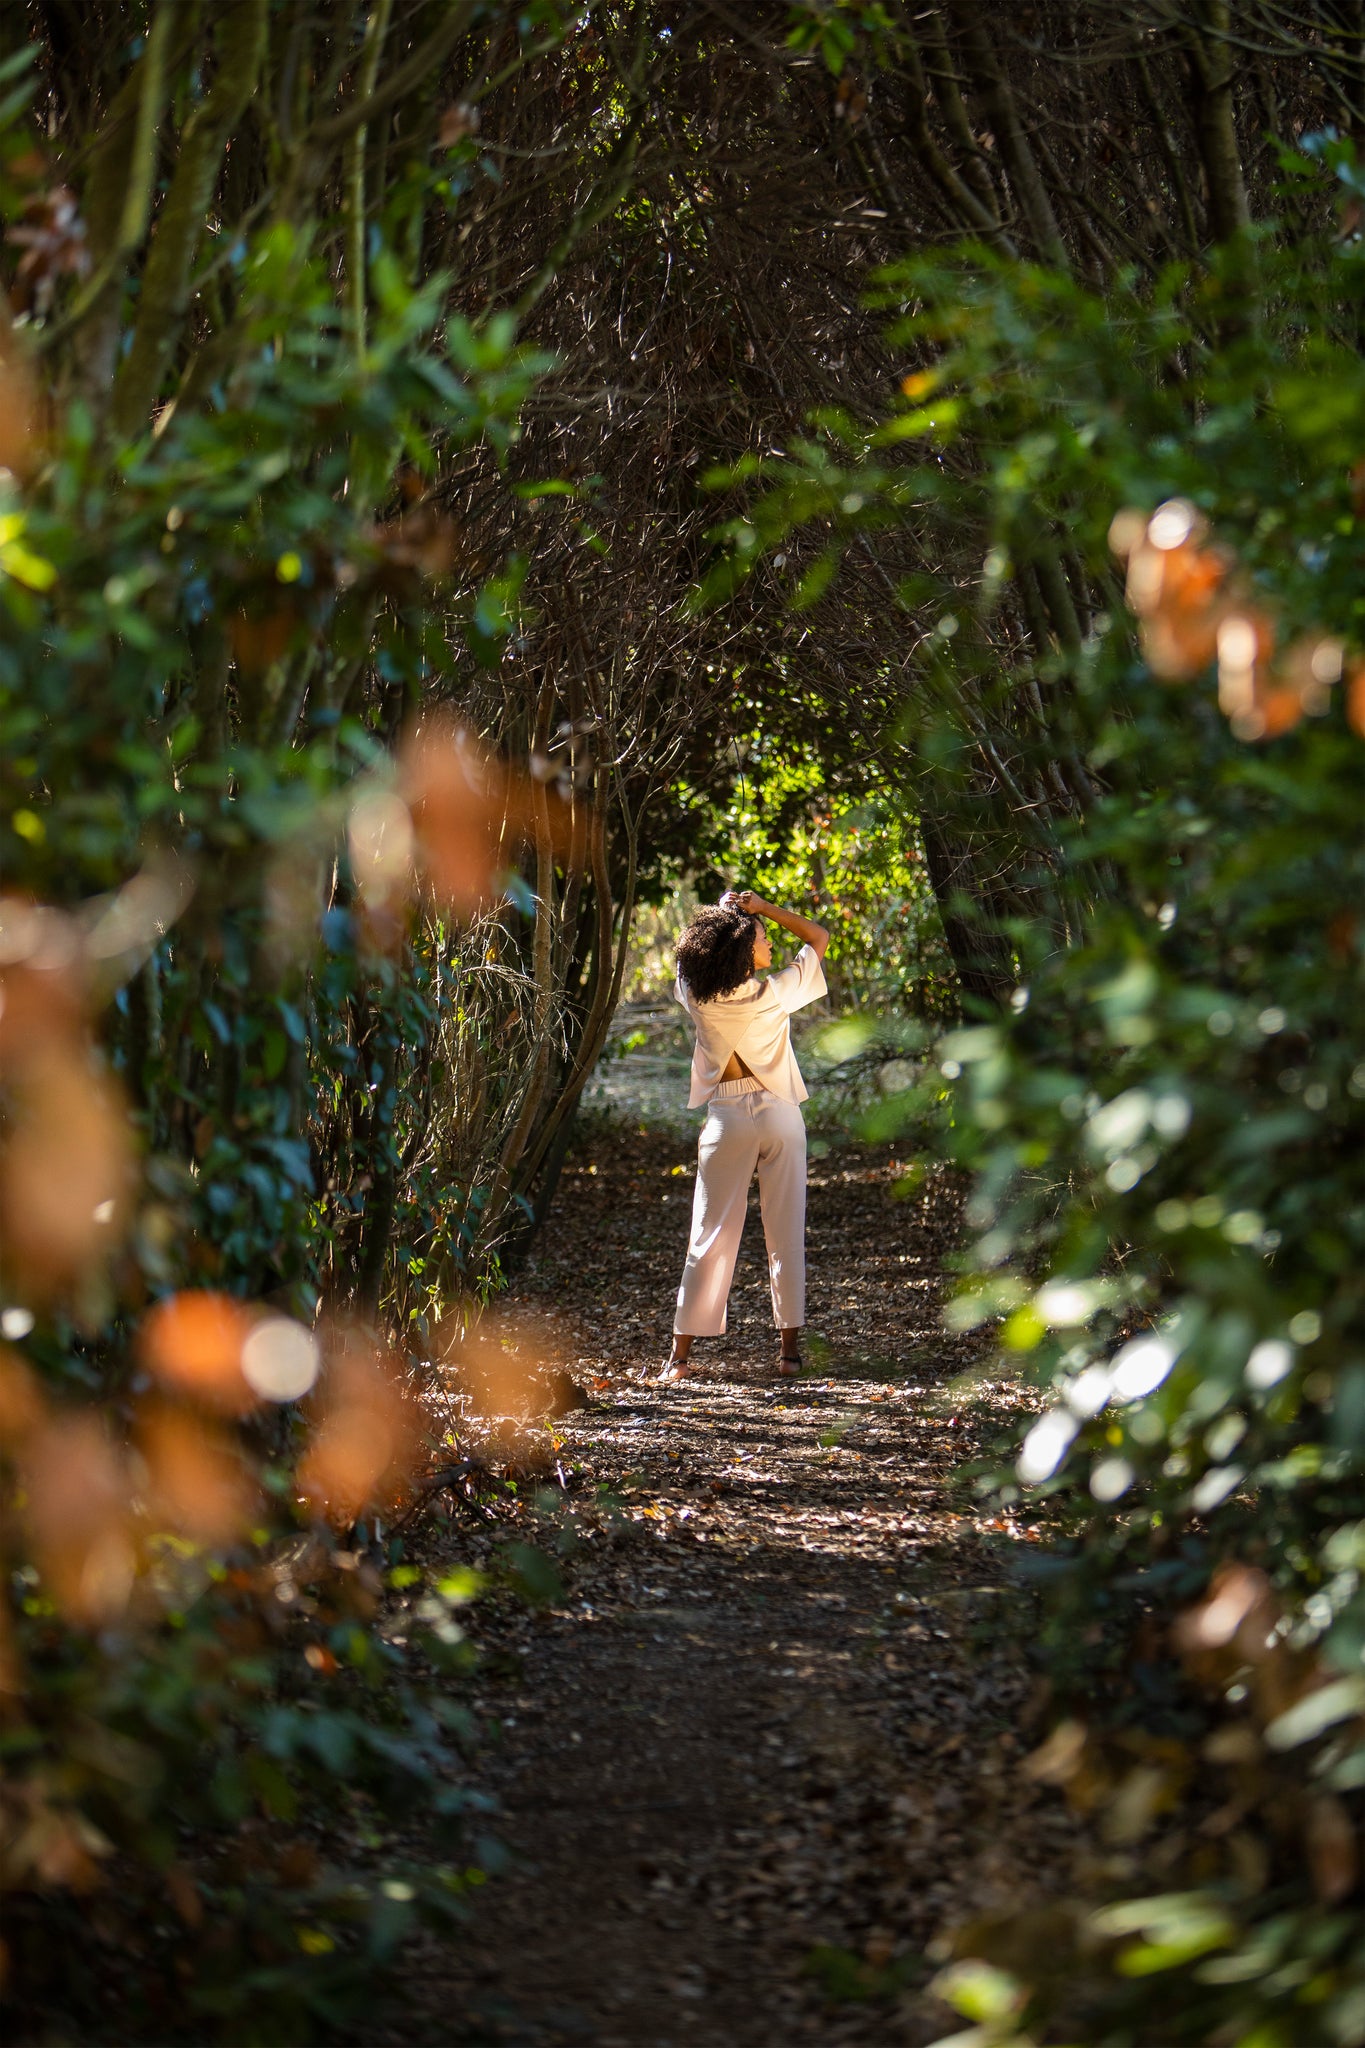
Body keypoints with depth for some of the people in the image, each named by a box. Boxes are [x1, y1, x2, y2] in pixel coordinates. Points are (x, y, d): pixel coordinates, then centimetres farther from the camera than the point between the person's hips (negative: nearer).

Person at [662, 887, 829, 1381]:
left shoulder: (697, 998, -6)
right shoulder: (775, 993, -12)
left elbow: (690, 953, 17)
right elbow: (818, 937, 2)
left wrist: (722, 912, 10)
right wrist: (761, 907, -1)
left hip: (726, 1117, 1)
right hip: (779, 1115, -1)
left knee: (711, 1235, 4)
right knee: (786, 1233, 6)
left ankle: (681, 1353, 4)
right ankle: (790, 1345, 7)